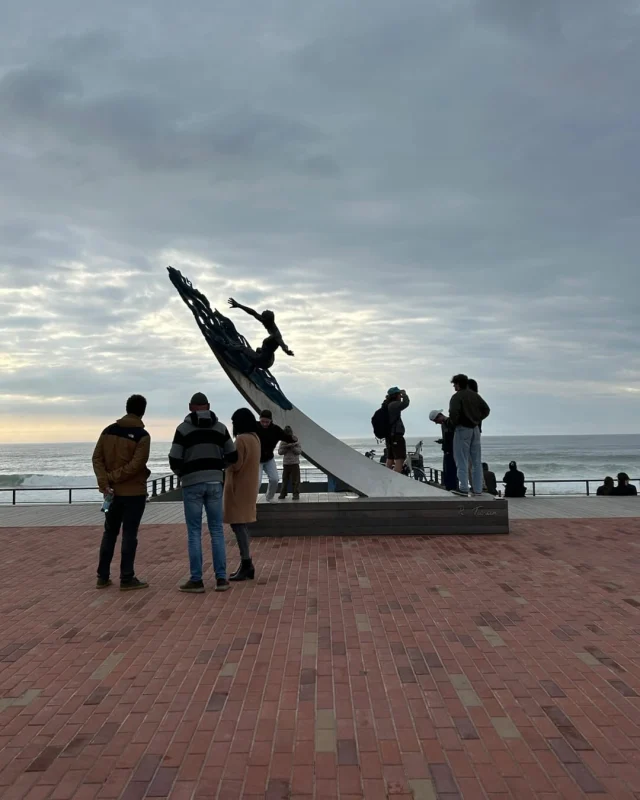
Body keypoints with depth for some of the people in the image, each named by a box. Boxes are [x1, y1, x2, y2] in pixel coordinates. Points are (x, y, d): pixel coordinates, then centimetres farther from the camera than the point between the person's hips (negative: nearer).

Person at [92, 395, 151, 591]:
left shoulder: (108, 431, 6)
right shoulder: (142, 435, -12)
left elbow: (97, 458, 0)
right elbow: (136, 465, -20)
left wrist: (104, 482, -7)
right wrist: (113, 477, -11)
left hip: (113, 491, 5)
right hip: (134, 492, -5)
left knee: (109, 533, 15)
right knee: (129, 534, 1)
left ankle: (102, 577, 19)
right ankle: (127, 579, 6)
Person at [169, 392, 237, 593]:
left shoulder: (183, 428, -3)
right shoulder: (220, 427, 6)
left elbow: (174, 461, -5)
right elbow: (232, 457, 8)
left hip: (192, 483, -3)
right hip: (214, 482, 3)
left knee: (194, 532, 4)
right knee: (217, 530, 8)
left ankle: (196, 580, 8)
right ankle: (221, 578, 9)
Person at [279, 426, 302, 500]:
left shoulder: (296, 441, -3)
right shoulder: (283, 442, 3)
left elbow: (299, 451, -10)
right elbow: (279, 452, -2)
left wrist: (292, 447, -20)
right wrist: (285, 447, -17)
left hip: (295, 463, -3)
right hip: (286, 463, 3)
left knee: (295, 480, -5)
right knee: (285, 479, 8)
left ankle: (296, 494, -1)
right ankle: (283, 494, 17)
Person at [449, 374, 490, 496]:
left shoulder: (457, 397, -11)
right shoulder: (475, 395, 10)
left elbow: (454, 413, -24)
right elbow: (486, 409, 11)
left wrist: (453, 423, -6)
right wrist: (477, 420, 12)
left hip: (462, 429, -6)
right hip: (475, 429, 7)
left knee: (462, 461, -1)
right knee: (476, 461, 10)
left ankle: (463, 488, -4)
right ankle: (477, 489, 14)